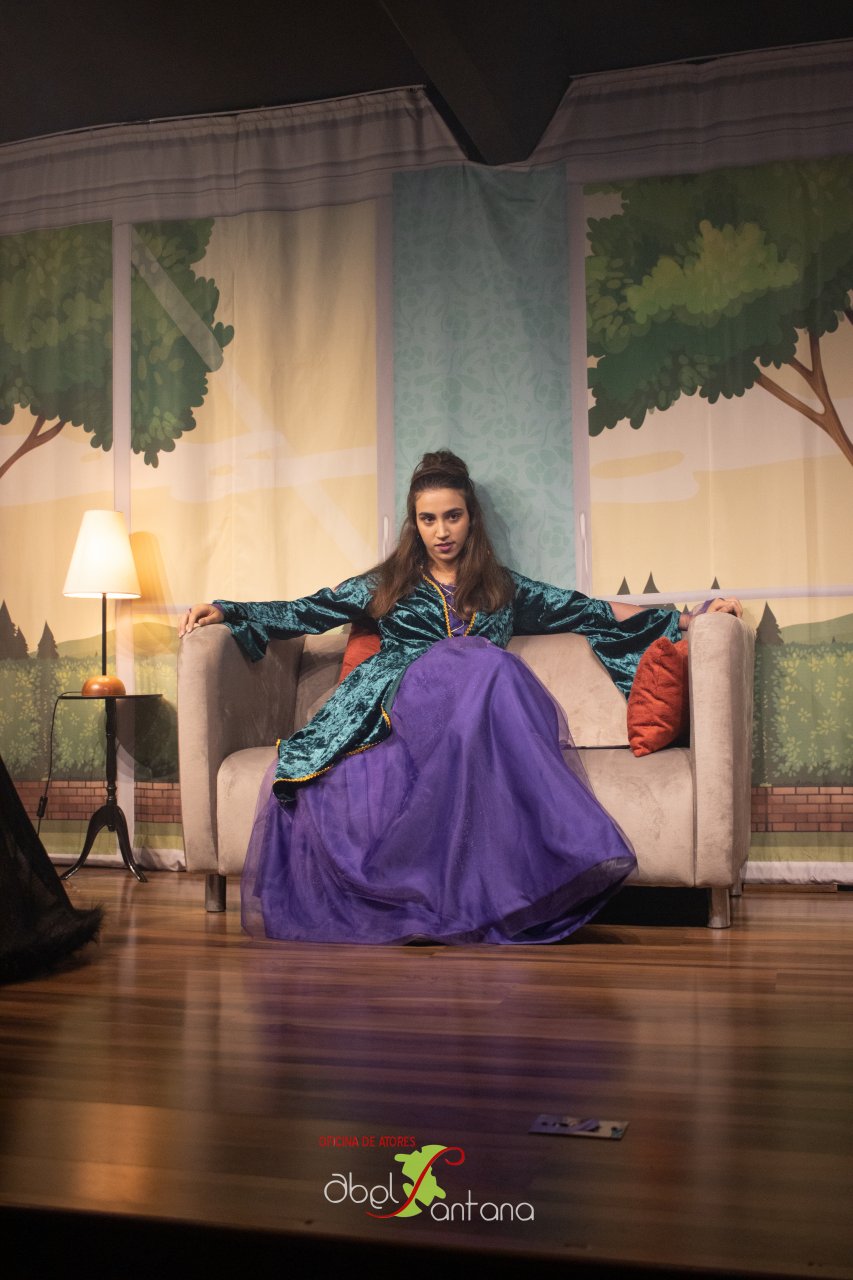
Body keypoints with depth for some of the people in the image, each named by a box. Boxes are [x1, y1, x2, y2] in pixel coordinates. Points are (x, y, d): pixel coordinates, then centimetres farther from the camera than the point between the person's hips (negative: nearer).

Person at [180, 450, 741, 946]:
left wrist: (688, 619, 17)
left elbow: (592, 611, 22)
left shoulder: (504, 589, 26)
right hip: (403, 698, -1)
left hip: (475, 714, 1)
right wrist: (225, 610, 13)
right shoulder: (386, 584, 26)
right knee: (487, 664, -33)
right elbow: (308, 611, 23)